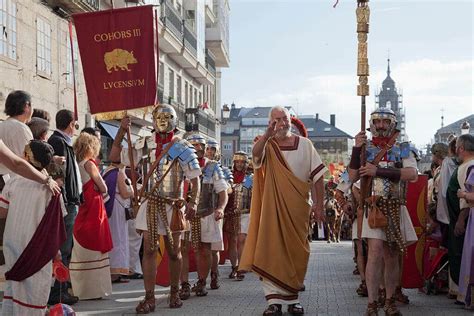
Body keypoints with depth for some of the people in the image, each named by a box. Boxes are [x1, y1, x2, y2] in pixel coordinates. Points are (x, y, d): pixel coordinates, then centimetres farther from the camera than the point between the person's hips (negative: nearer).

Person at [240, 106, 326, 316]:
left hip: (298, 208, 1)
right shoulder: (267, 145, 4)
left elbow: (317, 177, 5)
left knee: (296, 253, 5)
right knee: (272, 251, -6)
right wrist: (268, 133, -31)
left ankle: (292, 298, 16)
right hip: (272, 208, -1)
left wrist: (319, 206, 0)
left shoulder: (304, 144, 6)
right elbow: (256, 154, -22)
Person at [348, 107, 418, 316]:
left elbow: (413, 175, -13)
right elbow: (352, 177, -2)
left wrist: (379, 171, -19)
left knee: (392, 255, 8)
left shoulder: (403, 150, 5)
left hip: (396, 209, 1)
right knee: (375, 251, -14)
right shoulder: (366, 149, 8)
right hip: (374, 207, -1)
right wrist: (356, 149, -12)